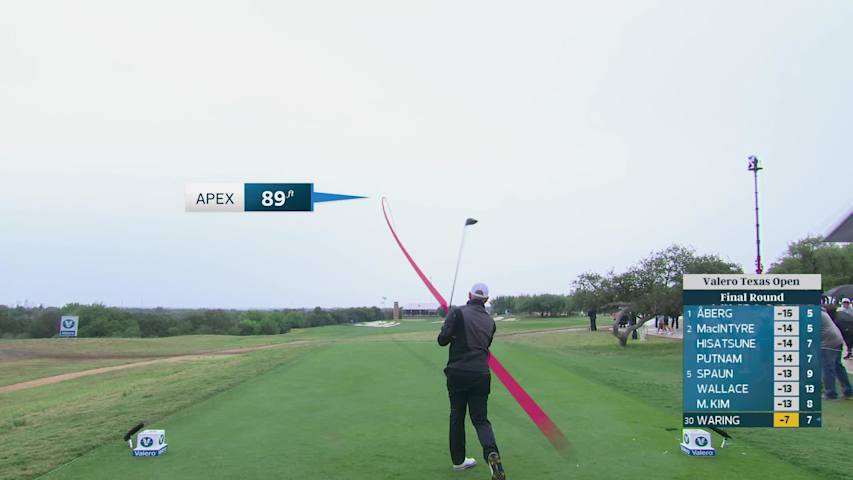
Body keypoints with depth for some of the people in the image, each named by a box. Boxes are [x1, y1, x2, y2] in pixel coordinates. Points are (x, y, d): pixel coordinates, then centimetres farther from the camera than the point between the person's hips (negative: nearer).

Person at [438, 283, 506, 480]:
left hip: (457, 372, -2)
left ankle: (458, 460, 20)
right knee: (480, 419, 7)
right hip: (480, 374, 2)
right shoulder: (489, 321, 11)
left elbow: (442, 339, -9)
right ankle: (491, 452, -19)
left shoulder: (457, 312, -3)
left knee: (456, 417, 13)